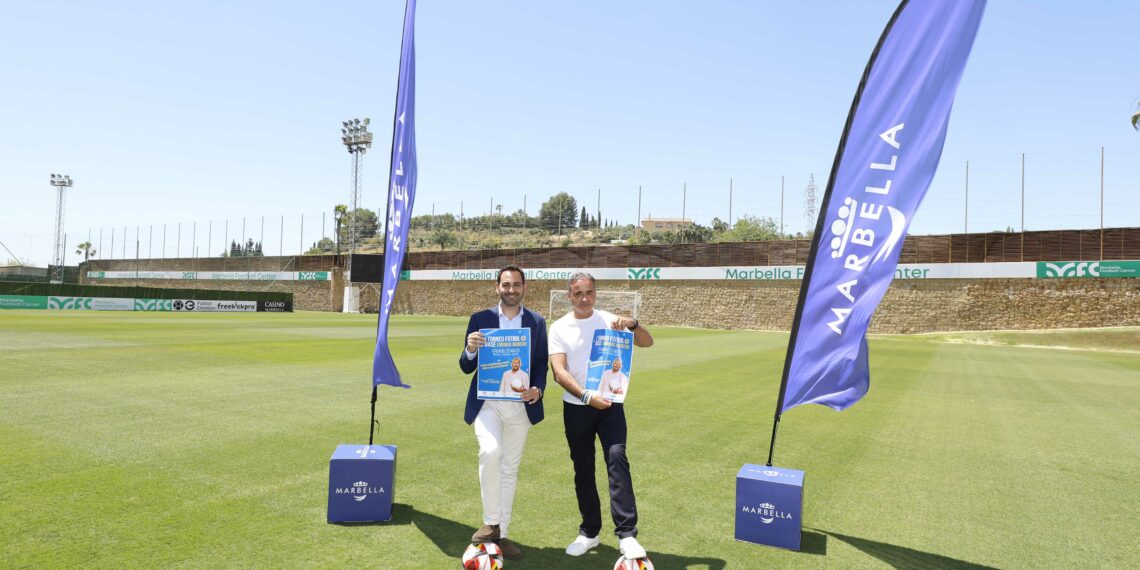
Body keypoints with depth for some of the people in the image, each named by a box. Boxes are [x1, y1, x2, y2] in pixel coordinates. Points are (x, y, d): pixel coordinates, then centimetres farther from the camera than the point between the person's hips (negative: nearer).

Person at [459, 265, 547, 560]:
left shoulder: (537, 322, 5)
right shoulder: (480, 319, 1)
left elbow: (542, 364, 7)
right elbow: (466, 367, 2)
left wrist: (538, 389, -14)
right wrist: (471, 350, -20)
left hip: (520, 404, 2)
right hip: (487, 401, -2)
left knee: (510, 469, 10)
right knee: (490, 452, -26)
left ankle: (501, 534, 24)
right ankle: (491, 523, -7)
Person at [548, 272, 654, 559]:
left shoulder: (610, 320, 0)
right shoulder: (559, 328, -1)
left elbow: (648, 342, -4)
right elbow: (559, 372, -10)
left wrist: (632, 324, -24)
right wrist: (586, 396, -24)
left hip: (610, 404, -1)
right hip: (576, 407, 1)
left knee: (617, 458, -18)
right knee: (583, 471, 10)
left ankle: (626, 535, -13)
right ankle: (589, 532, 26)